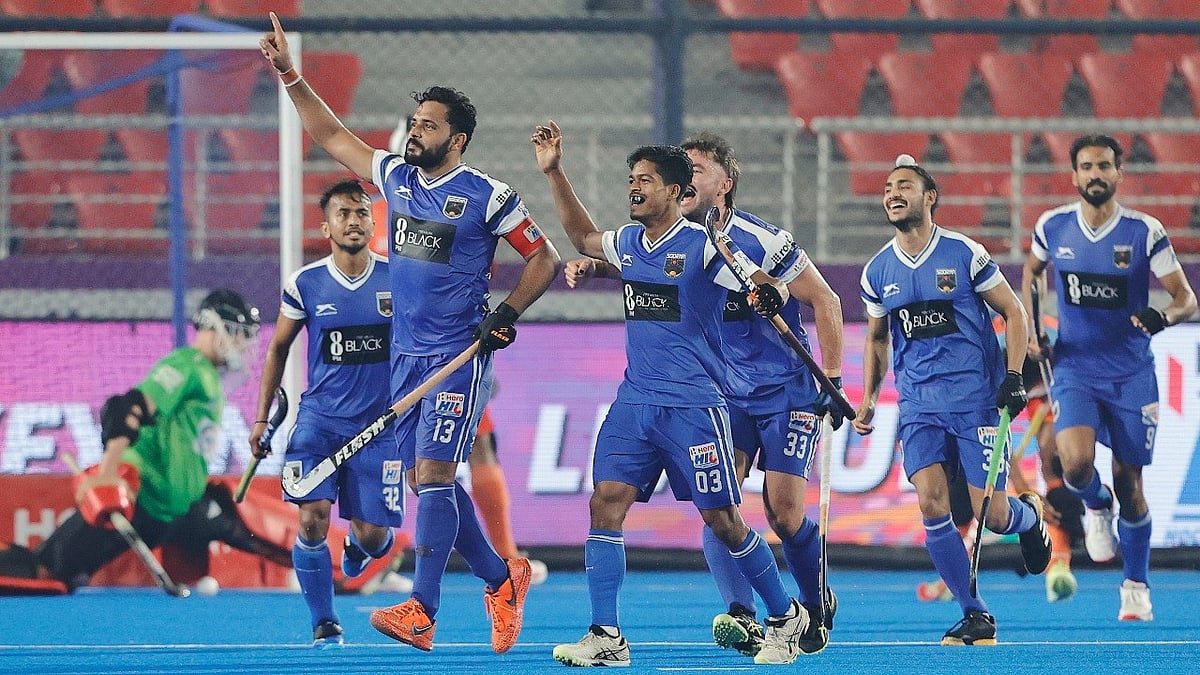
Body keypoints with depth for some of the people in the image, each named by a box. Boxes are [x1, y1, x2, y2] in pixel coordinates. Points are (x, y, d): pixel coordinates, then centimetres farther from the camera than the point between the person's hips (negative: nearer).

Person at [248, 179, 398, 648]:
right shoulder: (305, 284, -2)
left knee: (372, 534, -2)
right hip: (319, 418, 0)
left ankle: (361, 548, 37)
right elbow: (278, 348, 11)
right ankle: (324, 623, -1)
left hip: (380, 421, 0)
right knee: (312, 517, -16)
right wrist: (262, 417, 10)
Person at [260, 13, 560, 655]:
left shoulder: (486, 196, -7)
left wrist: (505, 315, -11)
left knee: (433, 475, -14)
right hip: (407, 355, 7)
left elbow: (544, 258, -2)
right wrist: (289, 75, 12)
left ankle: (421, 610, -19)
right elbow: (331, 134, 18)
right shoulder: (396, 177, 10)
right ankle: (501, 579, 23)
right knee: (426, 482, 7)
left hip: (459, 358, -7)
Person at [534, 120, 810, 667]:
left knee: (722, 519, -2)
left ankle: (786, 617, 16)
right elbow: (584, 237, 31)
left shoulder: (703, 246, -10)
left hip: (692, 405, -6)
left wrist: (770, 294, -36)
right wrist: (553, 173, 25)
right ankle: (605, 637, -7)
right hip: (634, 401, 6)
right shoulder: (628, 243, 10)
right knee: (605, 503, -8)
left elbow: (772, 287, -12)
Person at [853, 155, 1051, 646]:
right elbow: (876, 338, 21)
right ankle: (976, 616, -3)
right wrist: (868, 401, 13)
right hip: (918, 404, 3)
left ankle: (1029, 517, 33)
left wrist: (1014, 376, -9)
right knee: (932, 505, -13)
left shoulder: (965, 254, -6)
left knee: (990, 515, -6)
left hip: (976, 397, -3)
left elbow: (1013, 313, 1)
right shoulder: (878, 271, 6)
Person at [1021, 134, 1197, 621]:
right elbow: (1033, 269, 20)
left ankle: (1137, 587, 22)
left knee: (1129, 484, 3)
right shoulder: (1053, 227, -3)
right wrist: (1029, 329, 10)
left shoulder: (1145, 232, -10)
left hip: (1131, 374, -1)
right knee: (1076, 462, -24)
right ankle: (1096, 508, 13)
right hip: (1075, 368, 1)